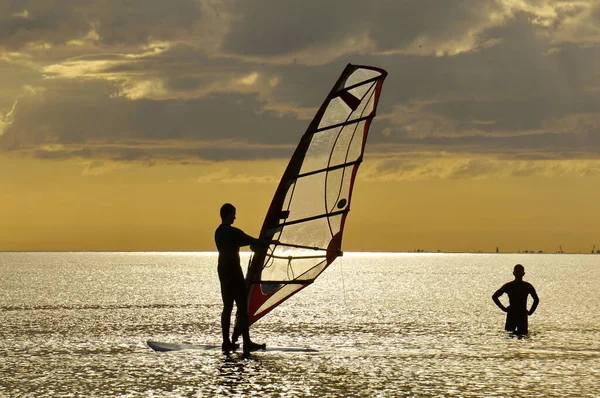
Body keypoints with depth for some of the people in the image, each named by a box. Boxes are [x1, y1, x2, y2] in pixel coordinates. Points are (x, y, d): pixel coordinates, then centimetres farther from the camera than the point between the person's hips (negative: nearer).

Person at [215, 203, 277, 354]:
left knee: (227, 306, 9)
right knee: (242, 307, -7)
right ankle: (247, 343, -9)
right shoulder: (233, 232, -14)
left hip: (223, 271, 9)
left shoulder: (218, 232, 13)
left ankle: (226, 342, 8)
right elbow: (252, 241, -10)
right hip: (234, 271, -9)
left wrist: (251, 243, 33)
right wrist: (271, 242, 2)